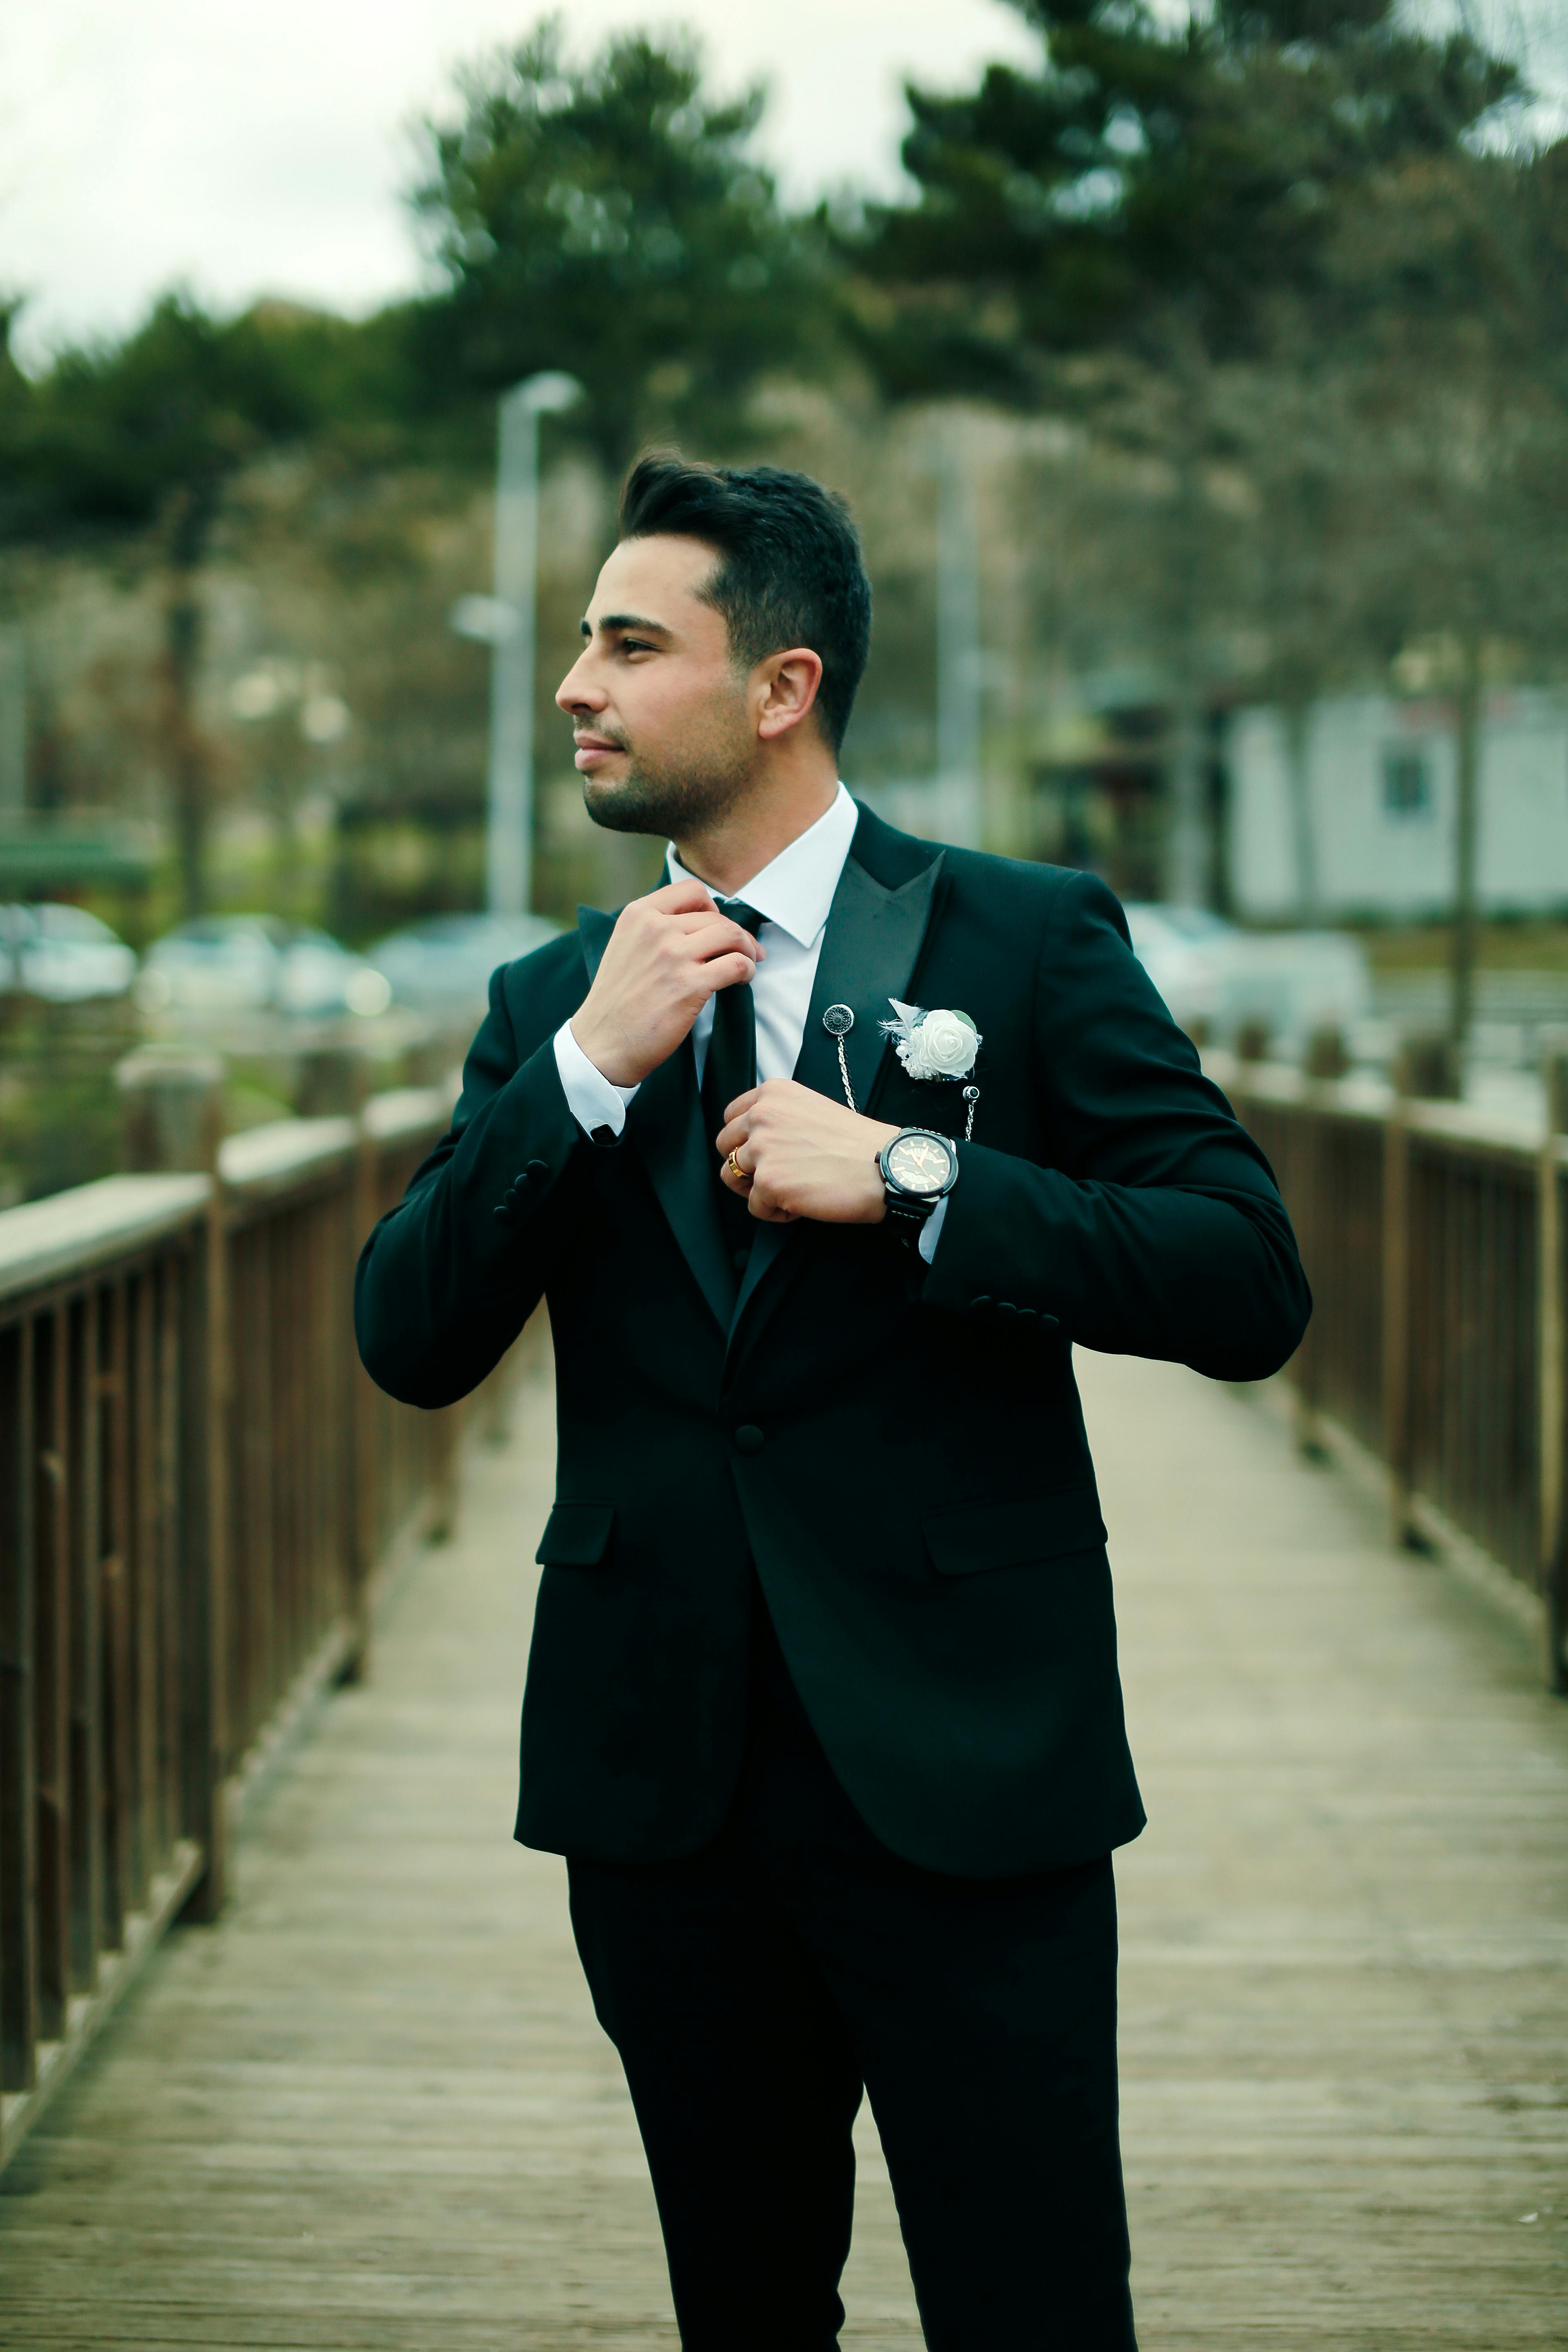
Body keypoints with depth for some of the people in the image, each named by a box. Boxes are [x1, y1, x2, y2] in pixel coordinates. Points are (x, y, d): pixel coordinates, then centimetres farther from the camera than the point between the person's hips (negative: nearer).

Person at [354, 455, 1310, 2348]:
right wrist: (591, 1066, -11)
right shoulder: (554, 1004, 9)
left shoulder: (1026, 943, -2)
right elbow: (410, 1342, 0)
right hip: (663, 1782, 4)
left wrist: (909, 1178, -17)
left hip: (961, 1768, -4)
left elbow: (1249, 1287, -8)